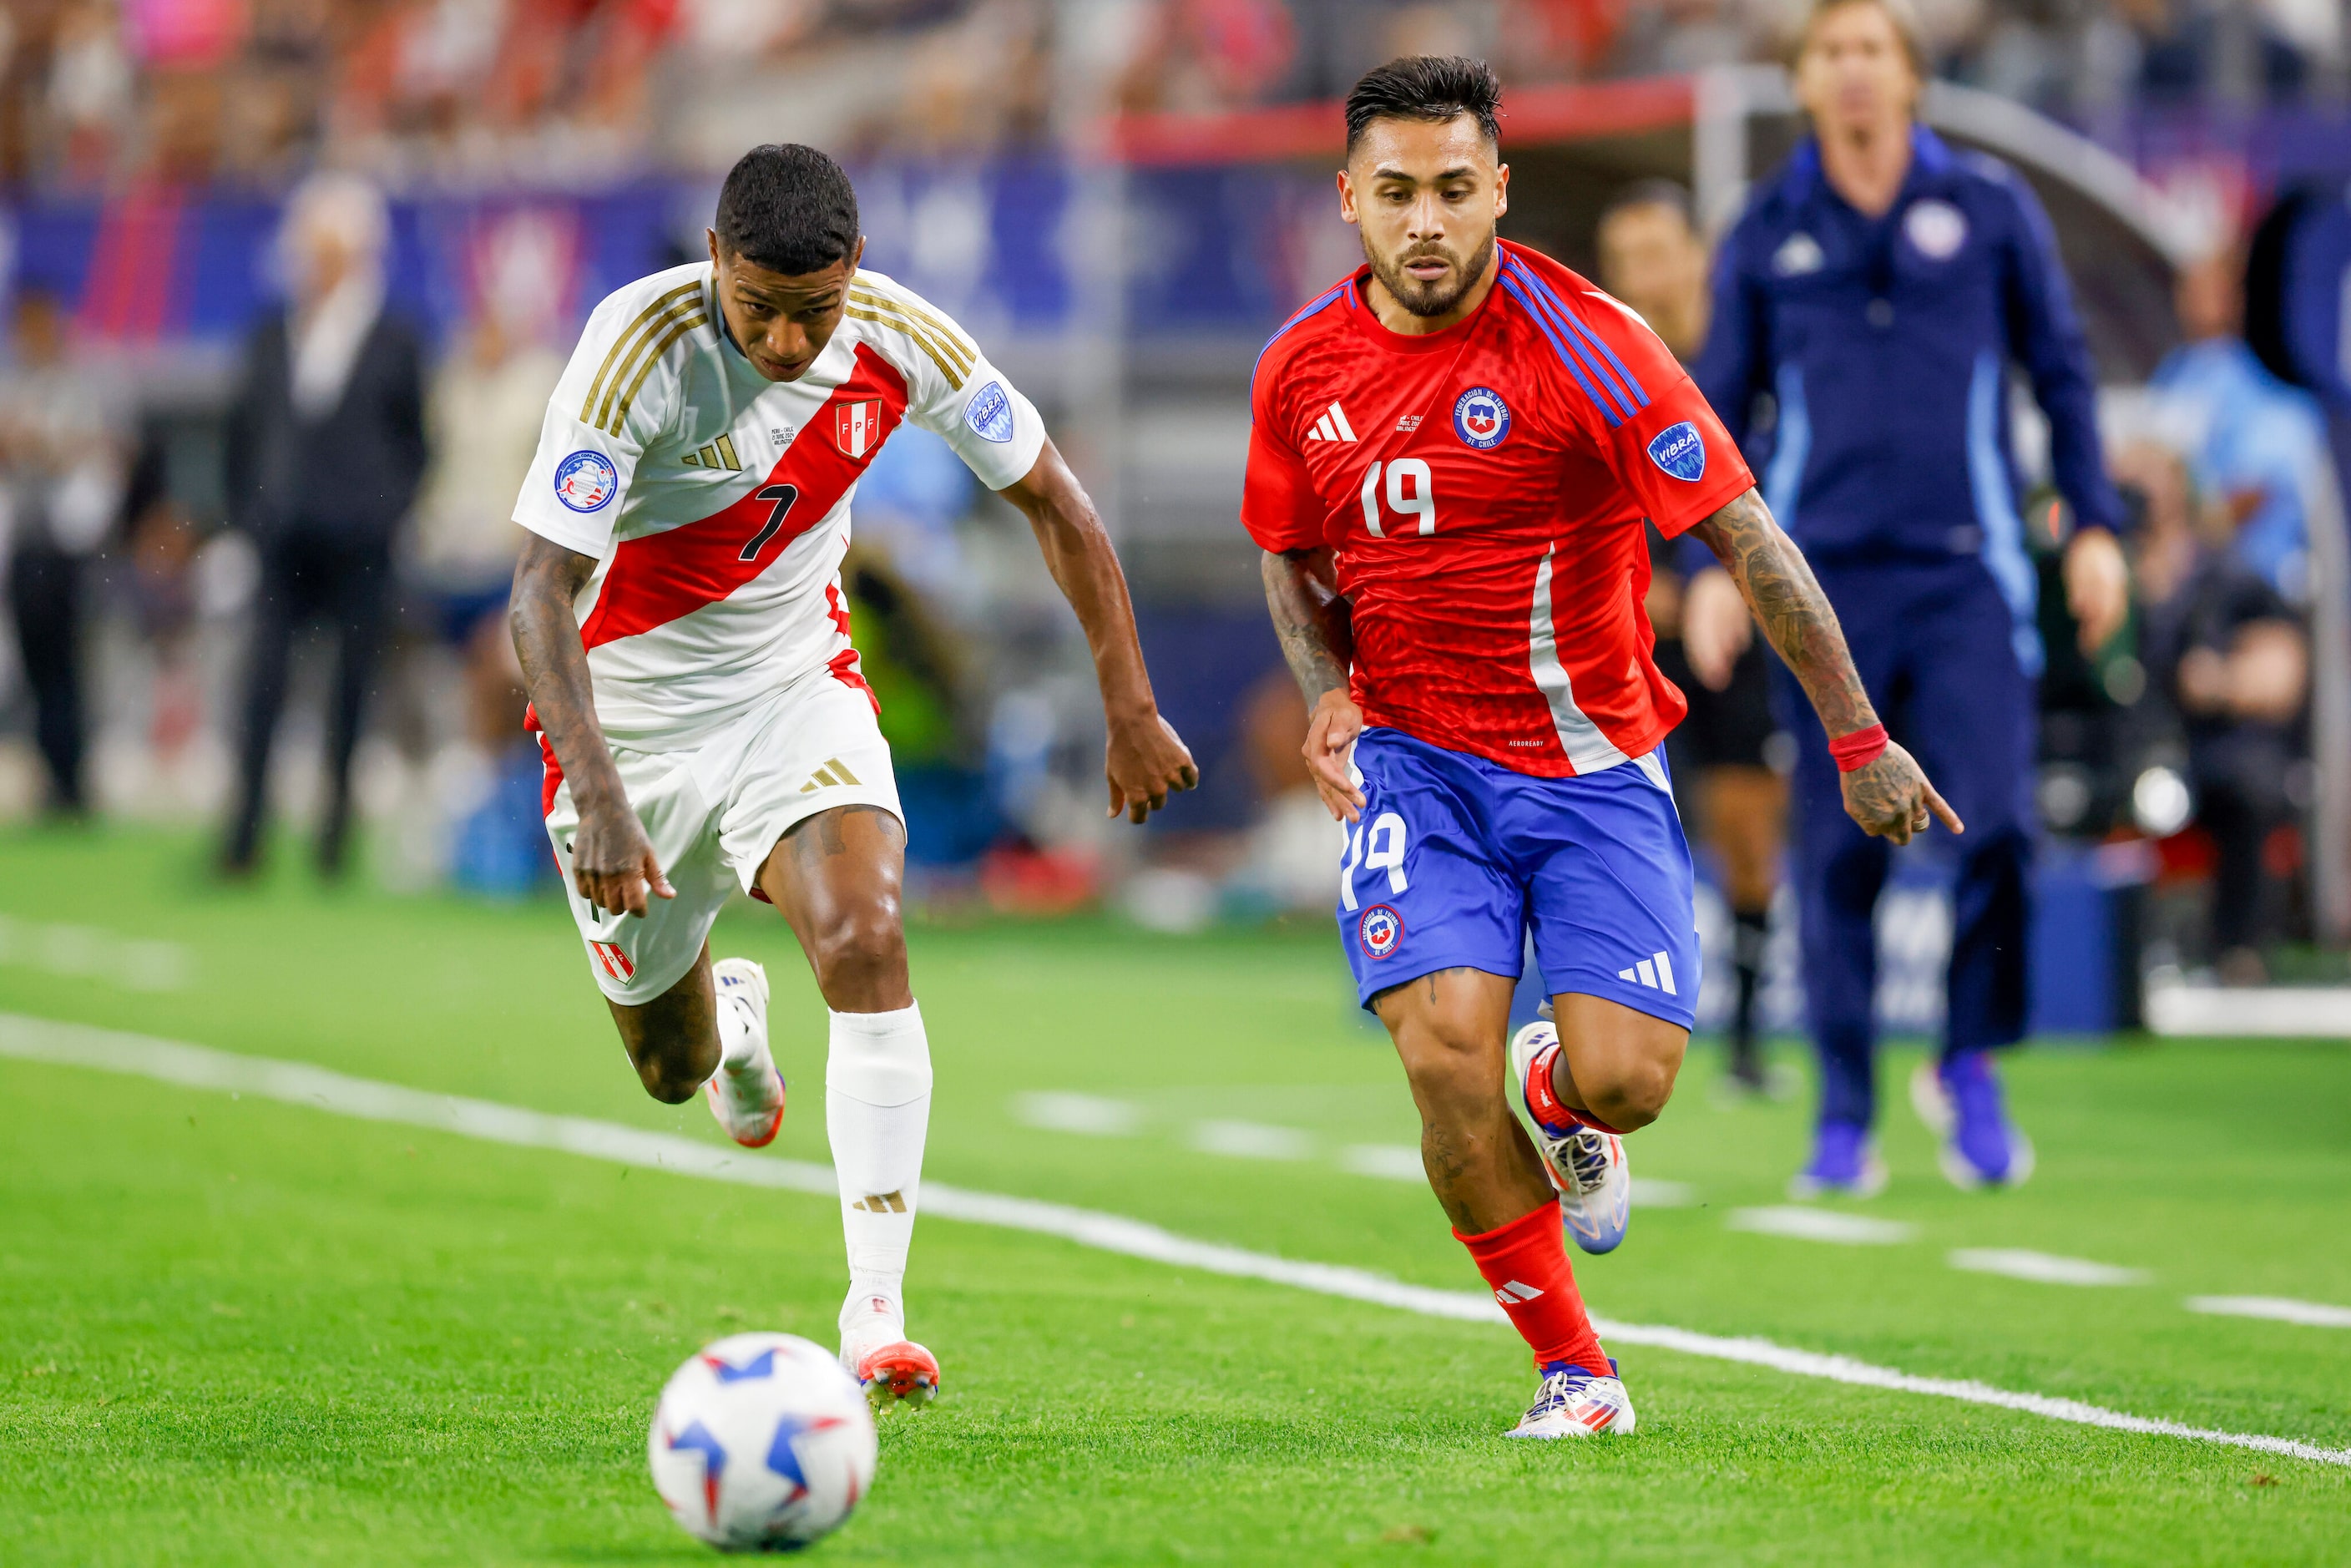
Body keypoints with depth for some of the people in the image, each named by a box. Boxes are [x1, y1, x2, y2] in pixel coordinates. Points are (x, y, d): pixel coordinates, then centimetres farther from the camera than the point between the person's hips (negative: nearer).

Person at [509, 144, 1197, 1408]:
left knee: (865, 944, -26)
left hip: (797, 687, 1)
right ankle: (725, 1014, 51)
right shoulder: (638, 346, -27)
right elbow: (542, 590, -31)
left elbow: (1050, 500, 0)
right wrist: (598, 800, -43)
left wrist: (1130, 710, 0)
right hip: (631, 707, -1)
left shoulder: (897, 342, -16)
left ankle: (876, 1314, -24)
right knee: (671, 1069, 10)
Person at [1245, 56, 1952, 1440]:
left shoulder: (1586, 343, -13)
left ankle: (1559, 1096, 26)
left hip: (1591, 762, -2)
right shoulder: (1303, 369, -1)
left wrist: (1860, 740, -11)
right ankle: (1575, 1373, -3)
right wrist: (1329, 696, -1)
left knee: (1627, 1079, -15)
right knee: (1444, 1048, -20)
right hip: (1414, 760, 2)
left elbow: (1747, 540, -11)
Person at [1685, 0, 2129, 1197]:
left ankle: (1969, 1068, 9)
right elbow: (1719, 413, 13)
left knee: (1994, 826, -12)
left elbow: (2061, 371, 12)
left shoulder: (1989, 209, 7)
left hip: (1967, 579, -1)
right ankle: (1844, 1121, 7)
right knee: (1836, 859, -1)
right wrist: (1709, 566, 4)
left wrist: (2094, 525, 5)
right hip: (1824, 586, 1)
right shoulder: (1765, 237, 8)